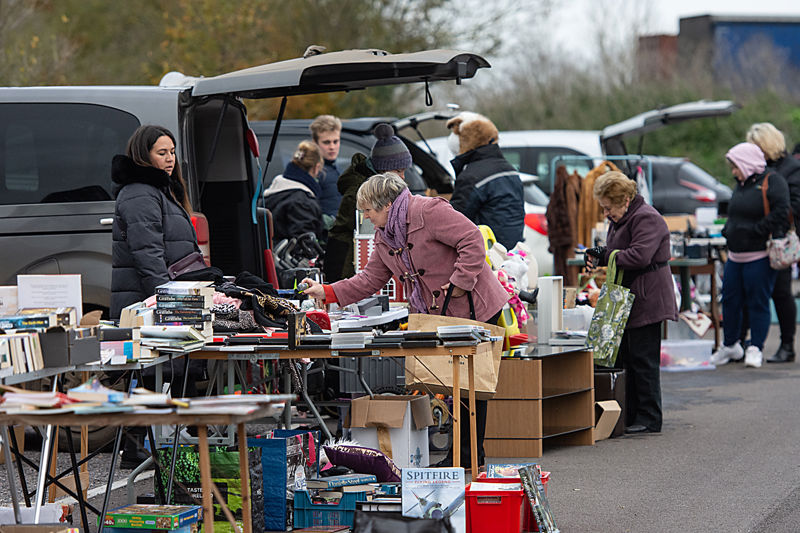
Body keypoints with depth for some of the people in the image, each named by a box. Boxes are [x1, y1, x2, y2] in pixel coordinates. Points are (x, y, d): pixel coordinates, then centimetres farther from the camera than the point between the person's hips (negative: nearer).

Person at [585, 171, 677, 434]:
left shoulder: (646, 219, -15)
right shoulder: (620, 220, 17)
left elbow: (639, 256, -26)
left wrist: (606, 256, -16)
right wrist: (599, 255, 6)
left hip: (646, 302, -10)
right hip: (627, 302, 10)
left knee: (643, 360, -7)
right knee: (626, 358, 11)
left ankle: (649, 419, -1)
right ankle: (630, 417, 16)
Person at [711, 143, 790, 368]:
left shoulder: (772, 181, -8)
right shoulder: (741, 185, 19)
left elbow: (780, 213, -17)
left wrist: (755, 231, -15)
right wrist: (728, 231, 12)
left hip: (760, 256, -8)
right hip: (736, 255, 8)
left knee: (758, 301, -3)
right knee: (730, 299, 9)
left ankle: (755, 349, 6)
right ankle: (730, 346, 22)